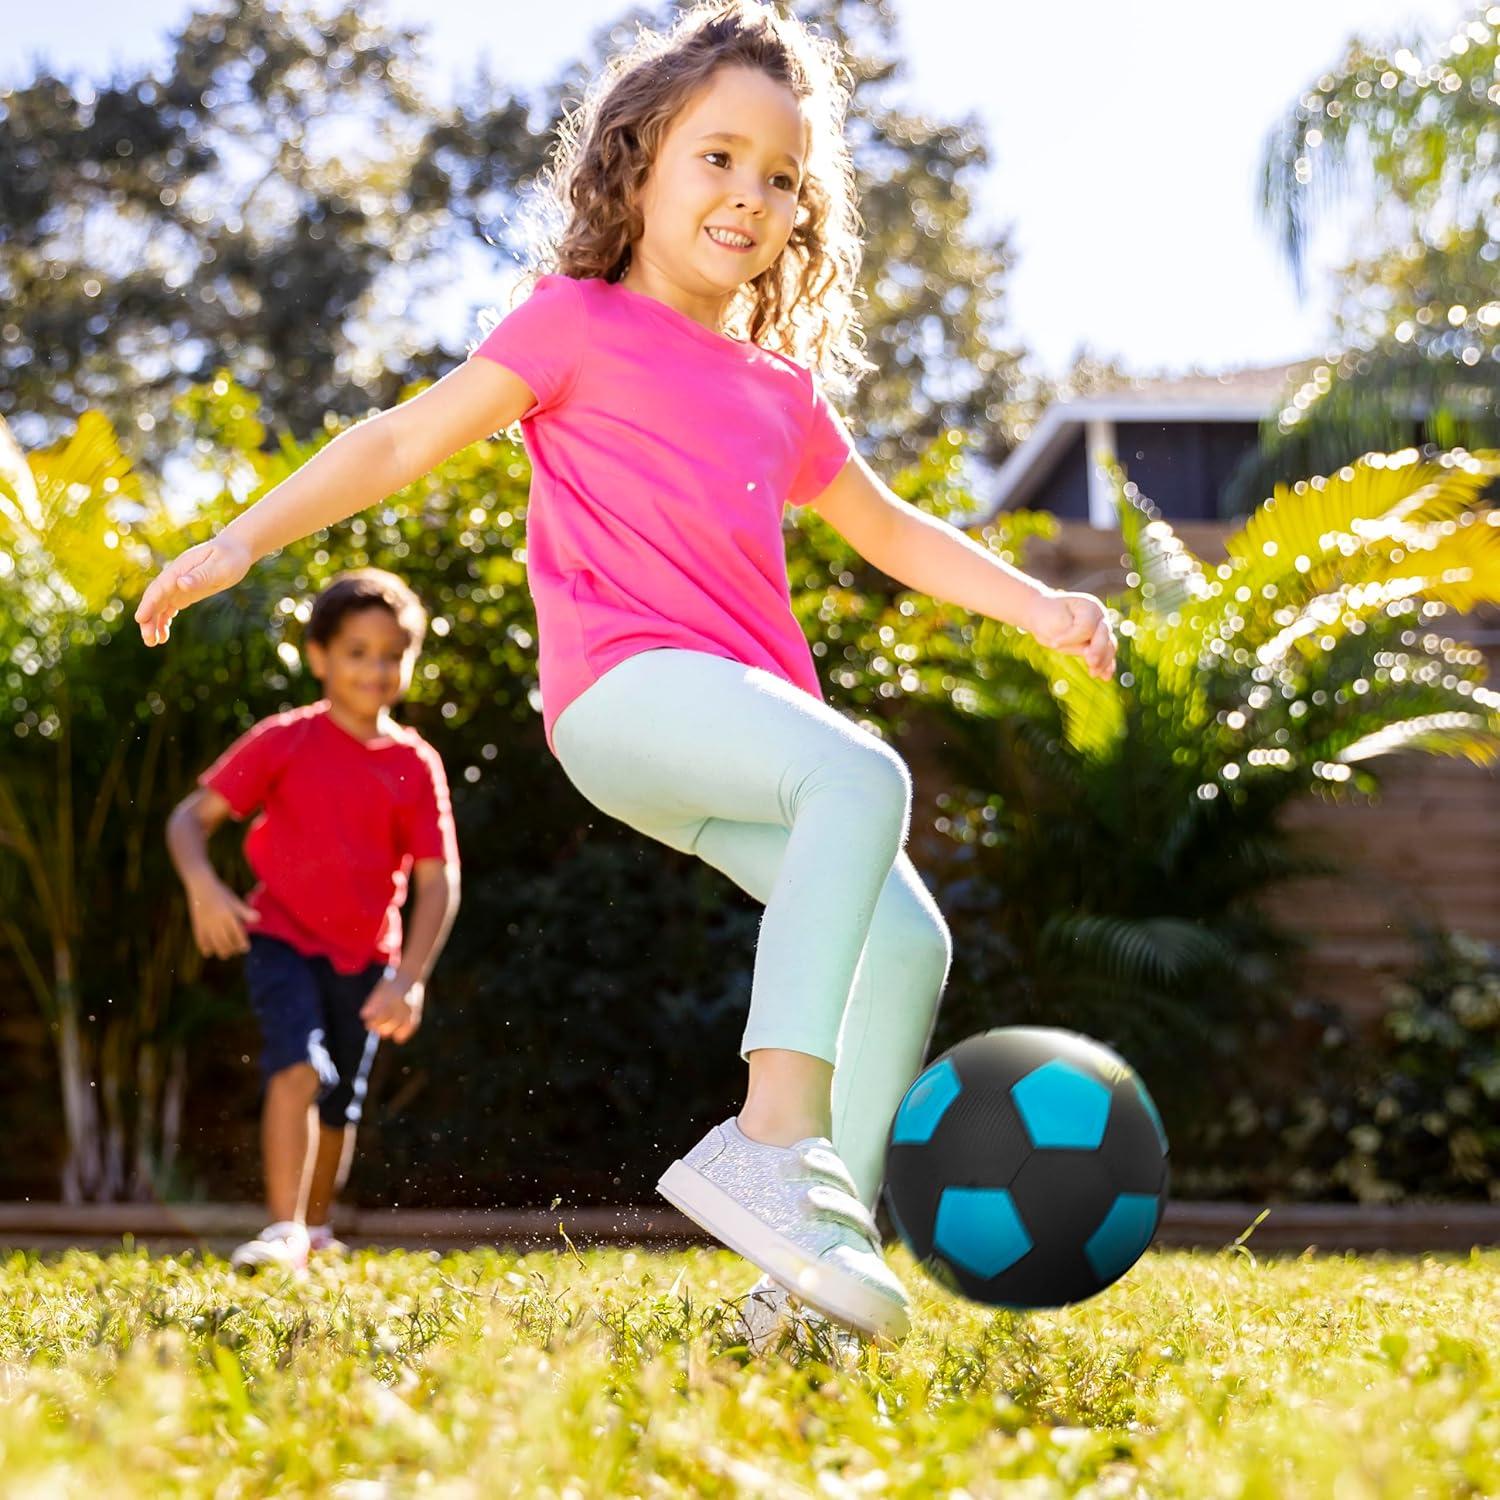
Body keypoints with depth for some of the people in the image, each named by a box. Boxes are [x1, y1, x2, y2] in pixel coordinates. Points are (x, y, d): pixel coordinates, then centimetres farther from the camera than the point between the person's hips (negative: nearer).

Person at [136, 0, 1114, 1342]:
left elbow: (890, 529, 35)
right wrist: (243, 540, -4)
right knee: (862, 773, -33)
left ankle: (823, 1255, -7)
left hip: (744, 719, 7)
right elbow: (405, 440, 5)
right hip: (624, 686, -7)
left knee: (908, 939, -9)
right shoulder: (579, 323, 9)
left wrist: (1035, 604, 23)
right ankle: (772, 1137, -41)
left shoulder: (782, 392, 26)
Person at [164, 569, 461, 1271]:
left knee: (341, 1102, 15)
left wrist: (409, 977, -19)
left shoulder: (416, 765, -6)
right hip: (283, 935, -3)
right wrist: (203, 885, -30)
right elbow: (190, 817, -10)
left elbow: (438, 882, -8)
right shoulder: (285, 740, -9)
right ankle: (283, 1229, -23)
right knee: (298, 1067, -25)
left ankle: (317, 1228, 38)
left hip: (365, 956, 3)